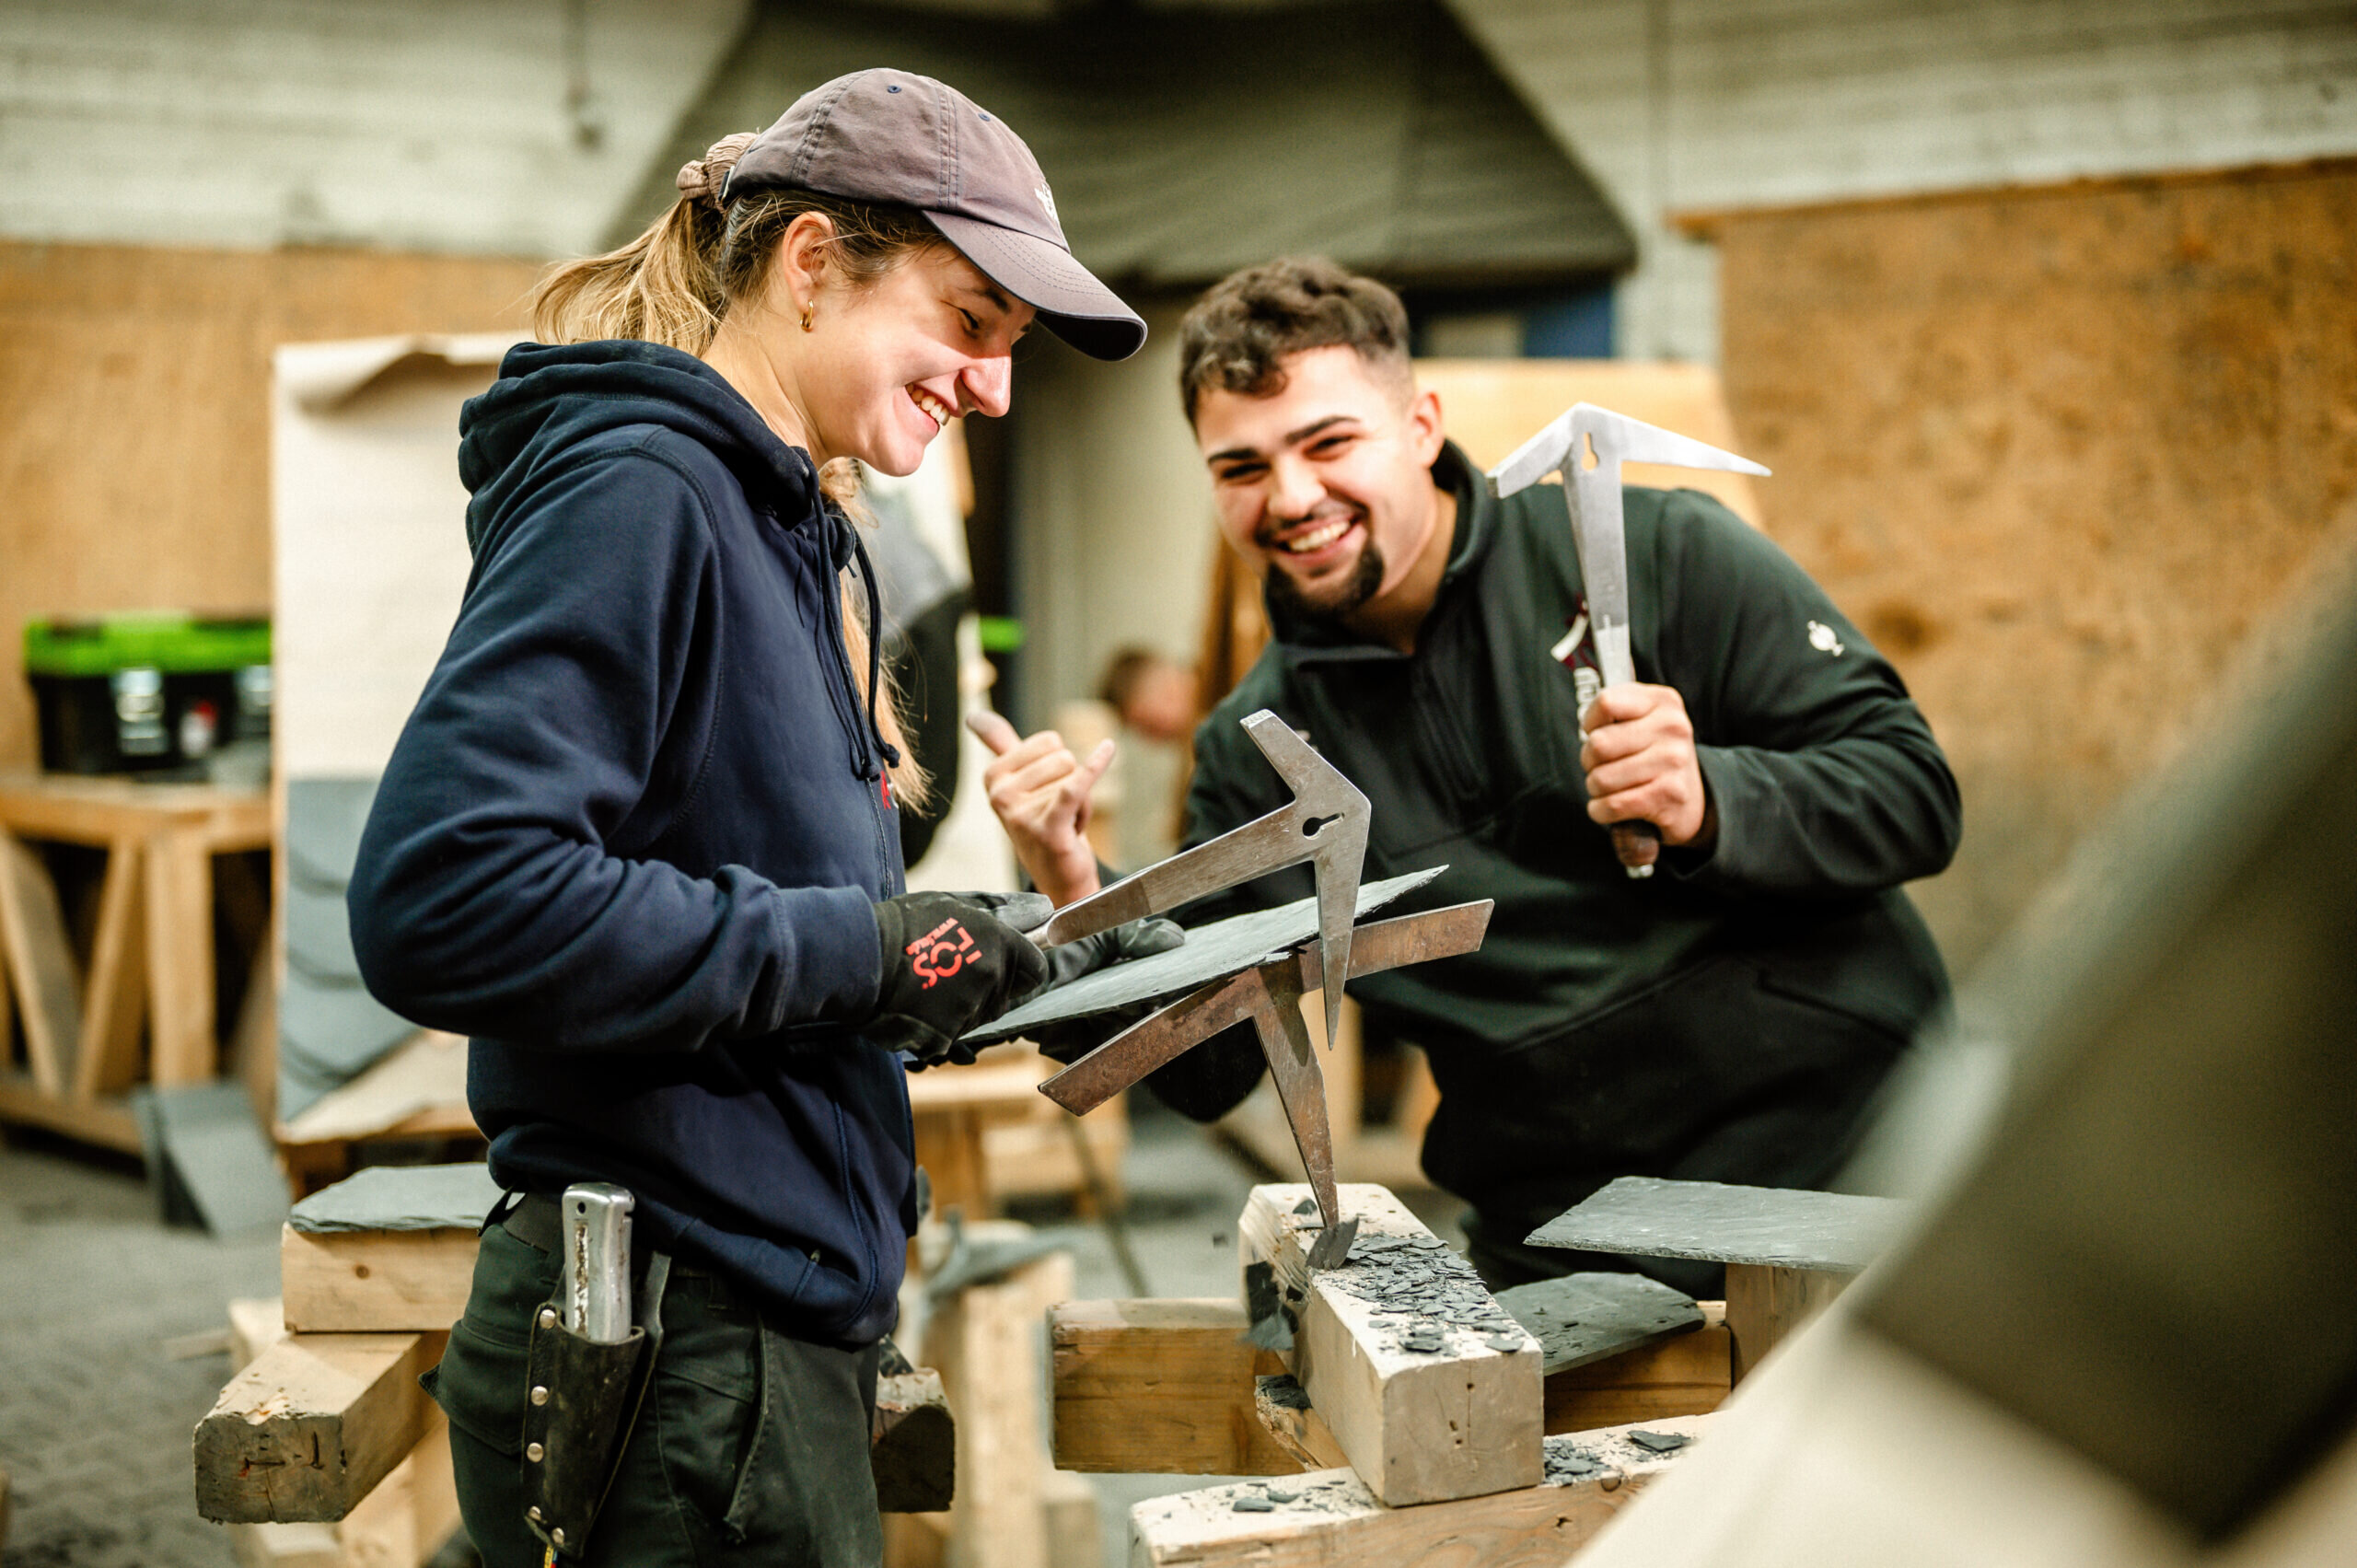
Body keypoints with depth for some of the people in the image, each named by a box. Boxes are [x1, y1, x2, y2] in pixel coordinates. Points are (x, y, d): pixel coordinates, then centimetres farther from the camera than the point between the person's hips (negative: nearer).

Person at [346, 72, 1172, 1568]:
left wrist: (1019, 965, 4)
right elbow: (442, 898, -27)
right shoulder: (638, 490, -15)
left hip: (777, 1323, 10)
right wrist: (859, 951, -21)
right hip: (677, 1358, -10)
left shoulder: (794, 527, 15)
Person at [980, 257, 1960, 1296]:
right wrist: (1072, 893, -9)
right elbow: (1204, 1066, 8)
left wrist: (1708, 803, -22)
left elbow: (1913, 792, -4)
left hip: (1855, 1142, -3)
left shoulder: (1664, 556, -1)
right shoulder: (1256, 751, 10)